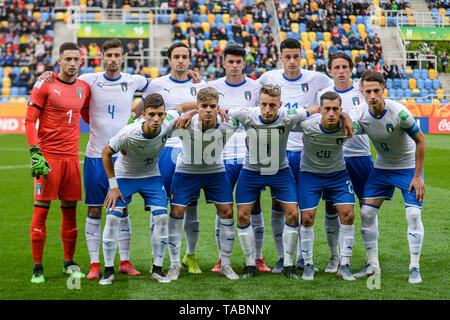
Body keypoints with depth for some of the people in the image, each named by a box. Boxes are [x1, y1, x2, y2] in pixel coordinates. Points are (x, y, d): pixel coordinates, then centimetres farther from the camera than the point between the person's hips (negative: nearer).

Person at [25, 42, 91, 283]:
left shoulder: (84, 88, 11)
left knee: (70, 210, 8)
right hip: (47, 157, -4)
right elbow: (29, 121, -5)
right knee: (41, 211, -3)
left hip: (71, 156, 5)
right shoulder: (44, 86, -4)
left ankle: (69, 263, 19)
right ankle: (37, 267, 3)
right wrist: (35, 152, -14)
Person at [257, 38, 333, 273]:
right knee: (278, 205, -1)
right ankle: (281, 257, 7)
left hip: (306, 150, 0)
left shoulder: (315, 79, -1)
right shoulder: (268, 78, 2)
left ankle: (303, 256, 14)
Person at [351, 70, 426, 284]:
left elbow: (420, 141, -16)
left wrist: (417, 176, -15)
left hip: (409, 166, -4)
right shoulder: (361, 115, -15)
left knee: (413, 214, -15)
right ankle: (372, 265, 10)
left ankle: (414, 268, -2)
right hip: (382, 167, 4)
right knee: (366, 212, -4)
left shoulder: (399, 113, -27)